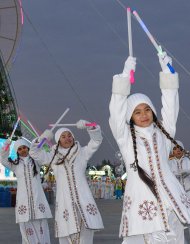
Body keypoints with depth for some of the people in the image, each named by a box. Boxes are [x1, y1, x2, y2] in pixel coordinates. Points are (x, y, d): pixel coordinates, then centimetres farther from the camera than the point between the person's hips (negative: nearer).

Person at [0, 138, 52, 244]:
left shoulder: (36, 161, 9)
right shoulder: (15, 164, 12)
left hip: (38, 198, -1)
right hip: (23, 199, 1)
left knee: (41, 226, -2)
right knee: (27, 228, 0)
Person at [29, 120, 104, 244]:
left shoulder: (82, 152, 12)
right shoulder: (53, 156, 13)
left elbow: (96, 141, 5)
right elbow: (34, 153, 11)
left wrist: (89, 126, -13)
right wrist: (42, 138, -6)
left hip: (83, 198, 0)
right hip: (65, 200, 0)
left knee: (86, 232, -8)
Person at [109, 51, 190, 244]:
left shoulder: (162, 132, 15)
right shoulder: (126, 138, 8)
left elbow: (170, 107, 12)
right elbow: (117, 111, -1)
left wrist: (167, 71, 9)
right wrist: (126, 74, -4)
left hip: (167, 198, 3)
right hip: (141, 200, -3)